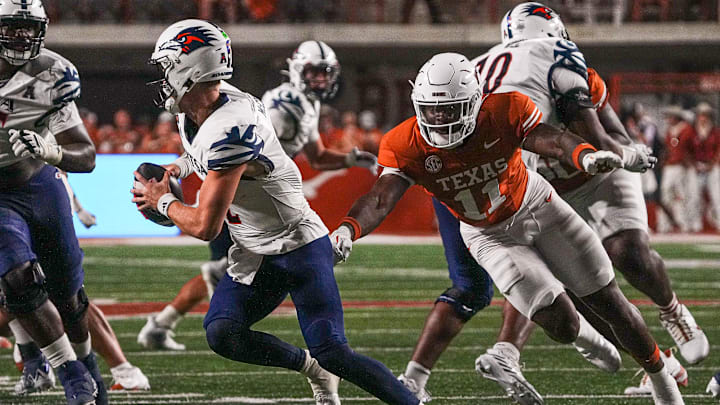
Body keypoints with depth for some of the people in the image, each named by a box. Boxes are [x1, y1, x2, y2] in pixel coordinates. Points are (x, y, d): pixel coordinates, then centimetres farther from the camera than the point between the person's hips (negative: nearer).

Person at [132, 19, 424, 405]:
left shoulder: (230, 130, -29)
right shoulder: (192, 113, 0)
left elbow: (205, 226, -26)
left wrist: (162, 202, -8)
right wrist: (181, 166, 8)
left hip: (300, 248, -9)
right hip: (254, 256, 9)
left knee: (332, 354, -16)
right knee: (221, 333, -10)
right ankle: (309, 367, 10)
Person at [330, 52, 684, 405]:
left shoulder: (503, 112, -29)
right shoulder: (406, 146, -26)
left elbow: (552, 140, -41)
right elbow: (380, 200, -35)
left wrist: (585, 154, -65)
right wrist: (347, 230, -57)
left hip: (535, 206, 0)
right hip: (490, 237, 0)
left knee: (608, 302, 6)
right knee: (560, 326, -12)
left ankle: (659, 376, 32)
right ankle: (579, 334, 28)